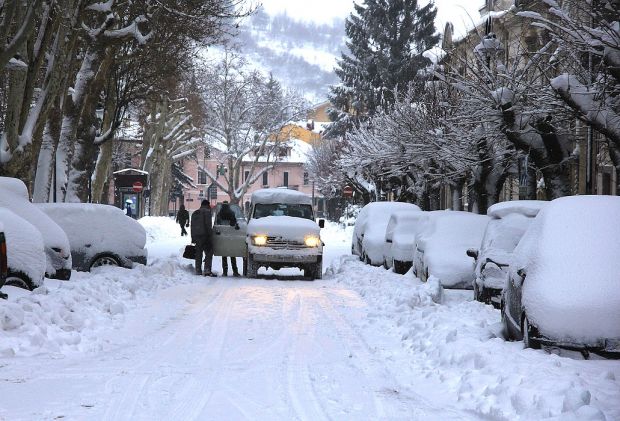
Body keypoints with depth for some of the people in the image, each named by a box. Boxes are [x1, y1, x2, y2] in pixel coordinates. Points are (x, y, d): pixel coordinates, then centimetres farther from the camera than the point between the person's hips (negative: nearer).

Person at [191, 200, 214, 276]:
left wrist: (193, 238, 24)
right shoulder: (207, 211, -1)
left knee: (198, 253, 10)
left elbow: (192, 226, 23)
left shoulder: (194, 213, 21)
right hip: (204, 235, -7)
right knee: (209, 252, -5)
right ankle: (207, 270, -16)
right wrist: (209, 232, -11)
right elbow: (208, 224, -13)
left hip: (196, 235, 7)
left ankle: (198, 270, 7)